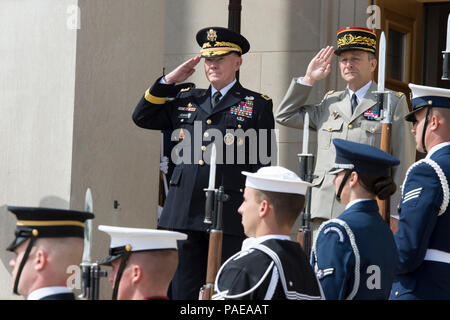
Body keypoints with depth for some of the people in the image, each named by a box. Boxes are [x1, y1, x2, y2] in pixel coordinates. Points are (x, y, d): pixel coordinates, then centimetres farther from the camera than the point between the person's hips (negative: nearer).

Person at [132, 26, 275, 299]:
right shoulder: (188, 101, 18)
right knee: (184, 290, 5)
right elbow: (142, 117, 20)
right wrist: (169, 81, 12)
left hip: (229, 216, -4)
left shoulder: (258, 105, 6)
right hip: (185, 213, 4)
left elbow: (264, 162, 2)